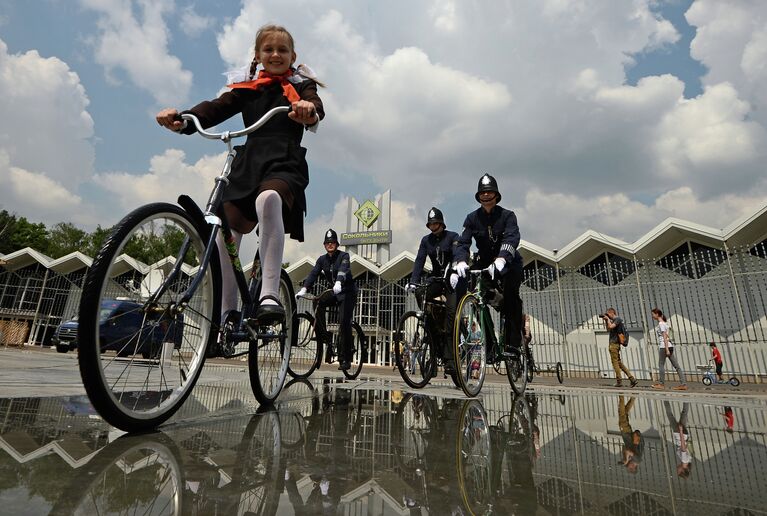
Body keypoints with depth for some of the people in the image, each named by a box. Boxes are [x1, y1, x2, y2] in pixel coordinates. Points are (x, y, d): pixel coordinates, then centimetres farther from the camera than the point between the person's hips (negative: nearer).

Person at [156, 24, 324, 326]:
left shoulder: (300, 87, 14)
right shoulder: (246, 89, 21)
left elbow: (315, 109, -8)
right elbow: (216, 109, 7)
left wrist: (309, 110, -34)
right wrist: (181, 119, -14)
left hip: (284, 162, -4)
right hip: (248, 162, 4)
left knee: (268, 199, -38)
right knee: (226, 234, -9)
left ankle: (270, 295, -40)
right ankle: (227, 315, 3)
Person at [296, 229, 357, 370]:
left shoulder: (344, 256, -11)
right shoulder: (322, 259, 4)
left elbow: (343, 270, -31)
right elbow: (313, 274, -9)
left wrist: (338, 283, -52)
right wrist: (303, 289, -25)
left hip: (347, 292, -5)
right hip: (334, 293, 6)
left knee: (344, 323, -17)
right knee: (318, 304, -21)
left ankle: (345, 359, -10)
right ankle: (323, 338, -9)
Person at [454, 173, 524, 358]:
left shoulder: (507, 215, -11)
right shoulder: (472, 218, -3)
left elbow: (512, 239, -29)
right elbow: (463, 242, -15)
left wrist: (501, 260, -50)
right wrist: (461, 261, -38)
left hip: (508, 264, -3)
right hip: (484, 263, 3)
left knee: (510, 294, -29)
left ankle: (513, 342, -23)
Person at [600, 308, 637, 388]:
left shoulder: (617, 319, -10)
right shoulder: (614, 320, 17)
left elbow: (611, 326, -24)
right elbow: (608, 329, 26)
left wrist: (608, 319, -10)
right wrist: (605, 321, 14)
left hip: (614, 343, -9)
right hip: (613, 343, 9)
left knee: (615, 362, -5)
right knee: (619, 362, 12)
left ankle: (619, 382, -1)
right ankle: (632, 378, 12)